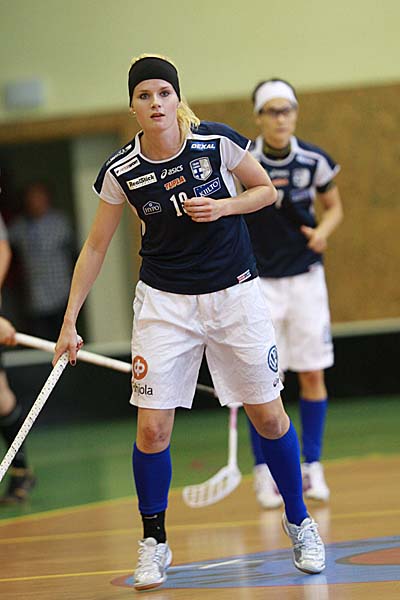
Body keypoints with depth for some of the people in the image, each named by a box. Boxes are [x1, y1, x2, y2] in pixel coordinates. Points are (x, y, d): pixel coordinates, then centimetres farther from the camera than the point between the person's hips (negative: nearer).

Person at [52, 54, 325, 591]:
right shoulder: (121, 171, -9)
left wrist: (223, 206, -17)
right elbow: (96, 247, 2)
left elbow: (267, 190, 3)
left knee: (268, 416, 4)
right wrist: (69, 322, -1)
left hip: (234, 294, 0)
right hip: (165, 303, 0)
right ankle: (154, 542, 11)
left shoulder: (218, 142, -13)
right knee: (151, 428, -7)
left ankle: (298, 522, 25)